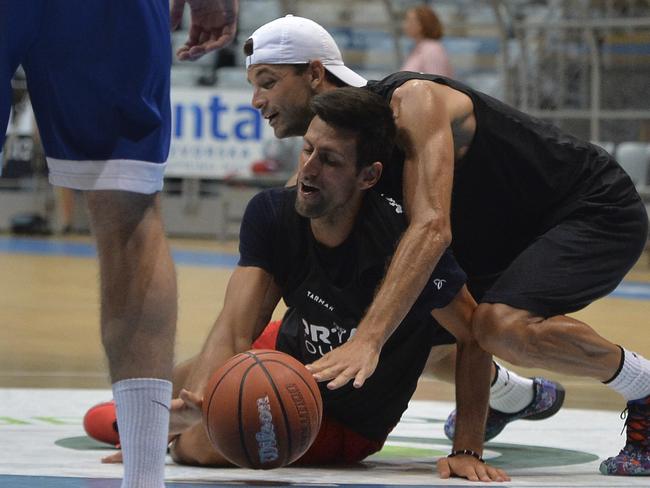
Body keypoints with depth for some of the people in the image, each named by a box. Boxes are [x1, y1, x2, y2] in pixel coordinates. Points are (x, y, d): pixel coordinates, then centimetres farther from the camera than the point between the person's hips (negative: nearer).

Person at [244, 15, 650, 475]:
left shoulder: (414, 101, -28)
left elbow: (431, 228, -42)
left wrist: (367, 338, -52)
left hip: (599, 212, -9)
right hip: (510, 239, 9)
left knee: (503, 325, -34)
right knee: (401, 339, 5)